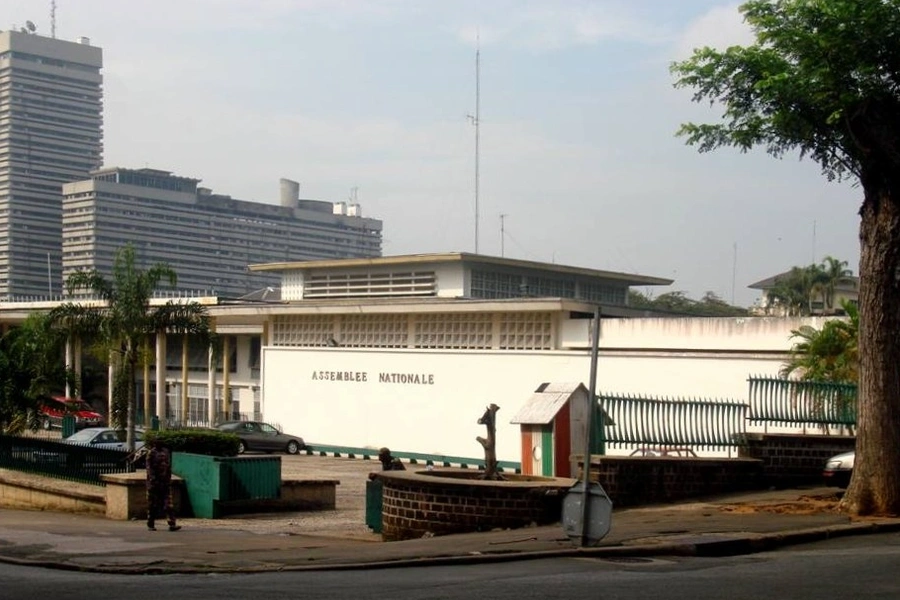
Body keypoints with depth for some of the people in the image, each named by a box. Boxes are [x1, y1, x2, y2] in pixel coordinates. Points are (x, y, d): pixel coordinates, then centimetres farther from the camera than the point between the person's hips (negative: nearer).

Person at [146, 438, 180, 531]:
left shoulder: (165, 451, 12)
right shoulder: (151, 453, -4)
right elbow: (149, 468, -10)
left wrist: (169, 480, 12)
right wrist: (152, 480, -18)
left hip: (165, 482, 4)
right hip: (154, 482, -4)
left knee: (168, 504, -4)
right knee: (152, 504, 4)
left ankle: (172, 524, -11)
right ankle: (150, 525, 14)